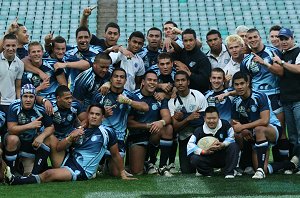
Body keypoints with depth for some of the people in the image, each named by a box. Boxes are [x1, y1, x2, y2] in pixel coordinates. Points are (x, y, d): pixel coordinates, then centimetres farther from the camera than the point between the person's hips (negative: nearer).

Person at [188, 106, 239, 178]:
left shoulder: (225, 125, -12)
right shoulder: (199, 131, -13)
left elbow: (232, 137, -8)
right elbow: (190, 145, -17)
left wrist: (223, 145, -27)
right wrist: (203, 151, -30)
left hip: (224, 158, 1)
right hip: (208, 158, -1)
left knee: (234, 146, -26)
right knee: (194, 159, -28)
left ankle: (229, 172, -17)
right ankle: (208, 172, 1)